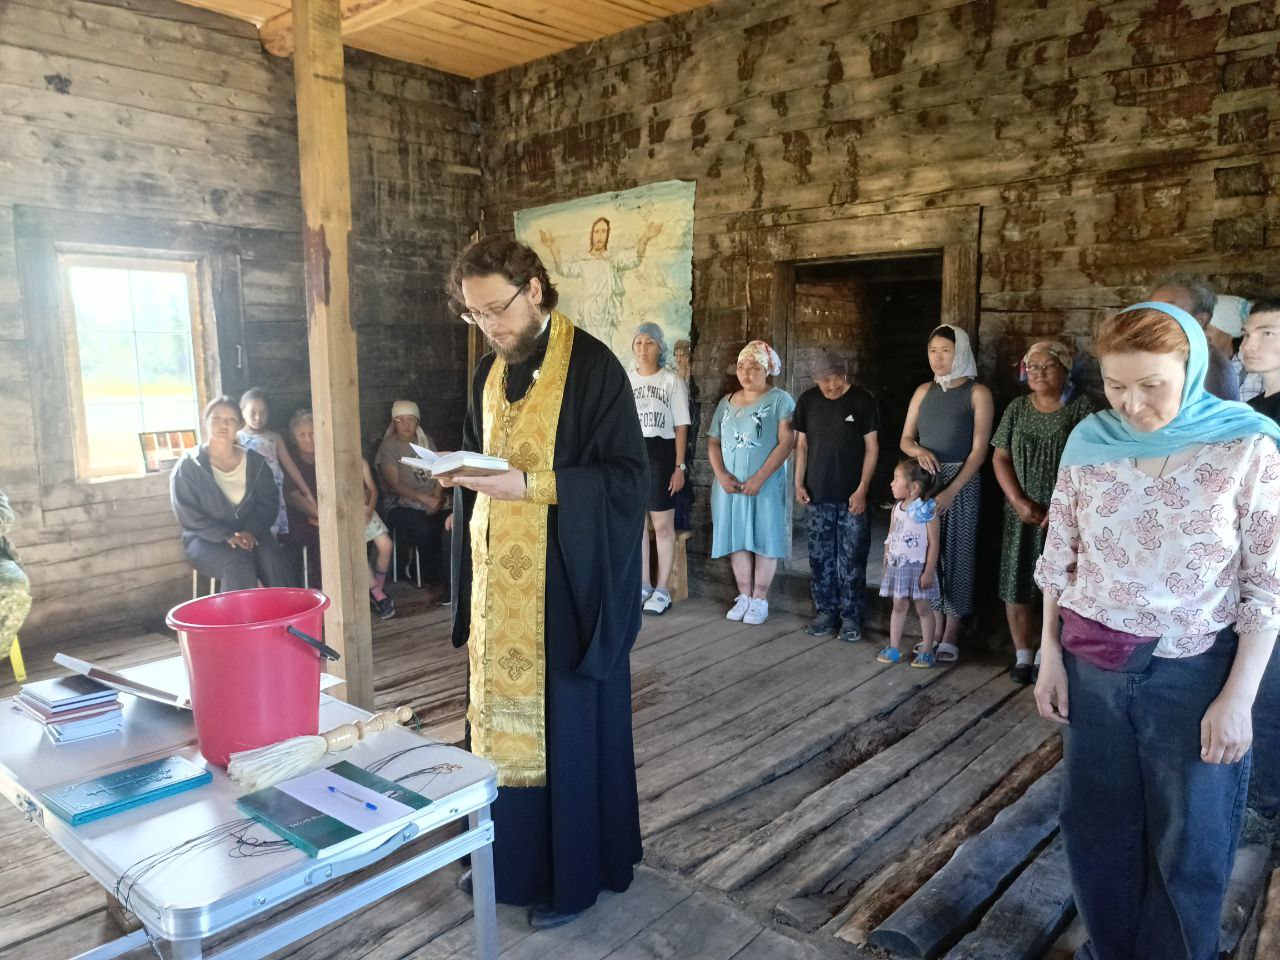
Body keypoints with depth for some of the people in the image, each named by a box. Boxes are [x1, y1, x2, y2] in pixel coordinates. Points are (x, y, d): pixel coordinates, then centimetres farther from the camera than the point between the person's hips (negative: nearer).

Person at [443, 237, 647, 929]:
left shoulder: (593, 367, -12)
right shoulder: (489, 373, 11)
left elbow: (629, 476, -16)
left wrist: (531, 485, -24)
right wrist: (464, 474, -1)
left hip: (565, 585, -6)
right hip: (499, 580, 7)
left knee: (567, 724, 5)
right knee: (501, 717, 15)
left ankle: (575, 872, 24)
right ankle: (509, 857, 33)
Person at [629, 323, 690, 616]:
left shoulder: (672, 381, 0)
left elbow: (681, 427, -1)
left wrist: (679, 466, -8)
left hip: (660, 454, -4)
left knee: (663, 524, 1)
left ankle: (662, 589, 9)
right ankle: (643, 586, 19)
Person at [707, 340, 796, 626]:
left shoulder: (780, 400, -3)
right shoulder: (726, 402, 13)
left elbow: (786, 442, -12)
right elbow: (713, 442, 11)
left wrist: (759, 478, -18)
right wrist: (721, 474, -6)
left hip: (765, 484, -5)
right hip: (730, 484, 5)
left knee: (764, 540, 0)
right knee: (736, 539, 7)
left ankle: (760, 600, 10)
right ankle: (744, 596, 19)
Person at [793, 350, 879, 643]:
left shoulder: (862, 400, -5)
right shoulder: (807, 401, 4)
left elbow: (871, 447, -3)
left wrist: (862, 489, -10)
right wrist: (799, 483, 3)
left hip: (852, 497, -3)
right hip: (817, 496, 3)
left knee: (852, 560, 0)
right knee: (820, 558, 8)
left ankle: (851, 617, 11)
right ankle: (825, 611, 21)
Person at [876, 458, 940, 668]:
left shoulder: (927, 510, -13)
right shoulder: (896, 509, 6)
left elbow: (934, 544, -14)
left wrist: (928, 572, -16)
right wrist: (886, 565, 11)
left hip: (918, 567, -6)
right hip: (898, 567, 6)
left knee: (923, 608, 4)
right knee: (899, 606, 11)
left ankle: (926, 651, 14)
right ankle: (894, 649, 18)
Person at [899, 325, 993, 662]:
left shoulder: (977, 393, -4)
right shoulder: (923, 391, 10)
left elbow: (979, 449, -9)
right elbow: (905, 438, 12)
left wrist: (951, 491, -17)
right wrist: (918, 450, -12)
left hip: (961, 482, -4)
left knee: (955, 554, 0)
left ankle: (950, 637, 9)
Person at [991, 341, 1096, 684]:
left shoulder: (1081, 407, -1)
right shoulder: (1017, 408, 8)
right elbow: (1000, 458, 4)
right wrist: (1020, 502, -9)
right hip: (1022, 514, 3)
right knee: (1017, 583, 3)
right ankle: (1023, 654, 16)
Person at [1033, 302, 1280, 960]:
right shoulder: (1089, 441, -3)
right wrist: (1049, 654, 4)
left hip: (1194, 672, -3)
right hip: (1091, 665, 3)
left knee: (1187, 844, 12)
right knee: (1095, 824, 16)